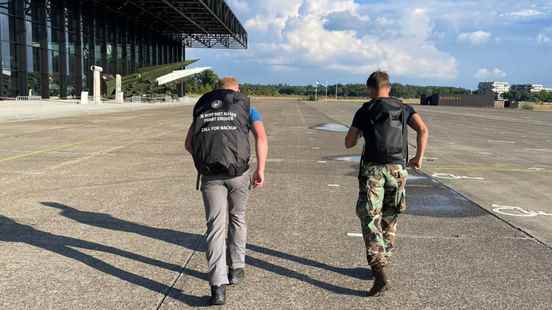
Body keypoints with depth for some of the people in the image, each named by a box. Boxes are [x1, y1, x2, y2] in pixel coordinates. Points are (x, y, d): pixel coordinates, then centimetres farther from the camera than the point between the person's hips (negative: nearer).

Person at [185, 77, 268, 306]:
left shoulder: (202, 108, 20)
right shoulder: (247, 108, 12)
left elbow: (188, 144, 20)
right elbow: (261, 137, -6)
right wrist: (260, 170, -9)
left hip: (209, 174, 1)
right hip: (238, 172, -1)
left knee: (216, 226, 1)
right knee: (237, 218, 22)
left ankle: (218, 286, -9)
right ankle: (236, 269, 31)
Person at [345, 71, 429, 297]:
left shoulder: (364, 111, 6)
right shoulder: (403, 108, 12)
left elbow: (349, 143, 7)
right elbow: (423, 129, -5)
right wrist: (419, 157, 3)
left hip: (372, 169, -3)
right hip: (397, 169, 3)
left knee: (370, 221, -4)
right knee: (389, 220, 18)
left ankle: (380, 273, -17)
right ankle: (382, 264, 28)